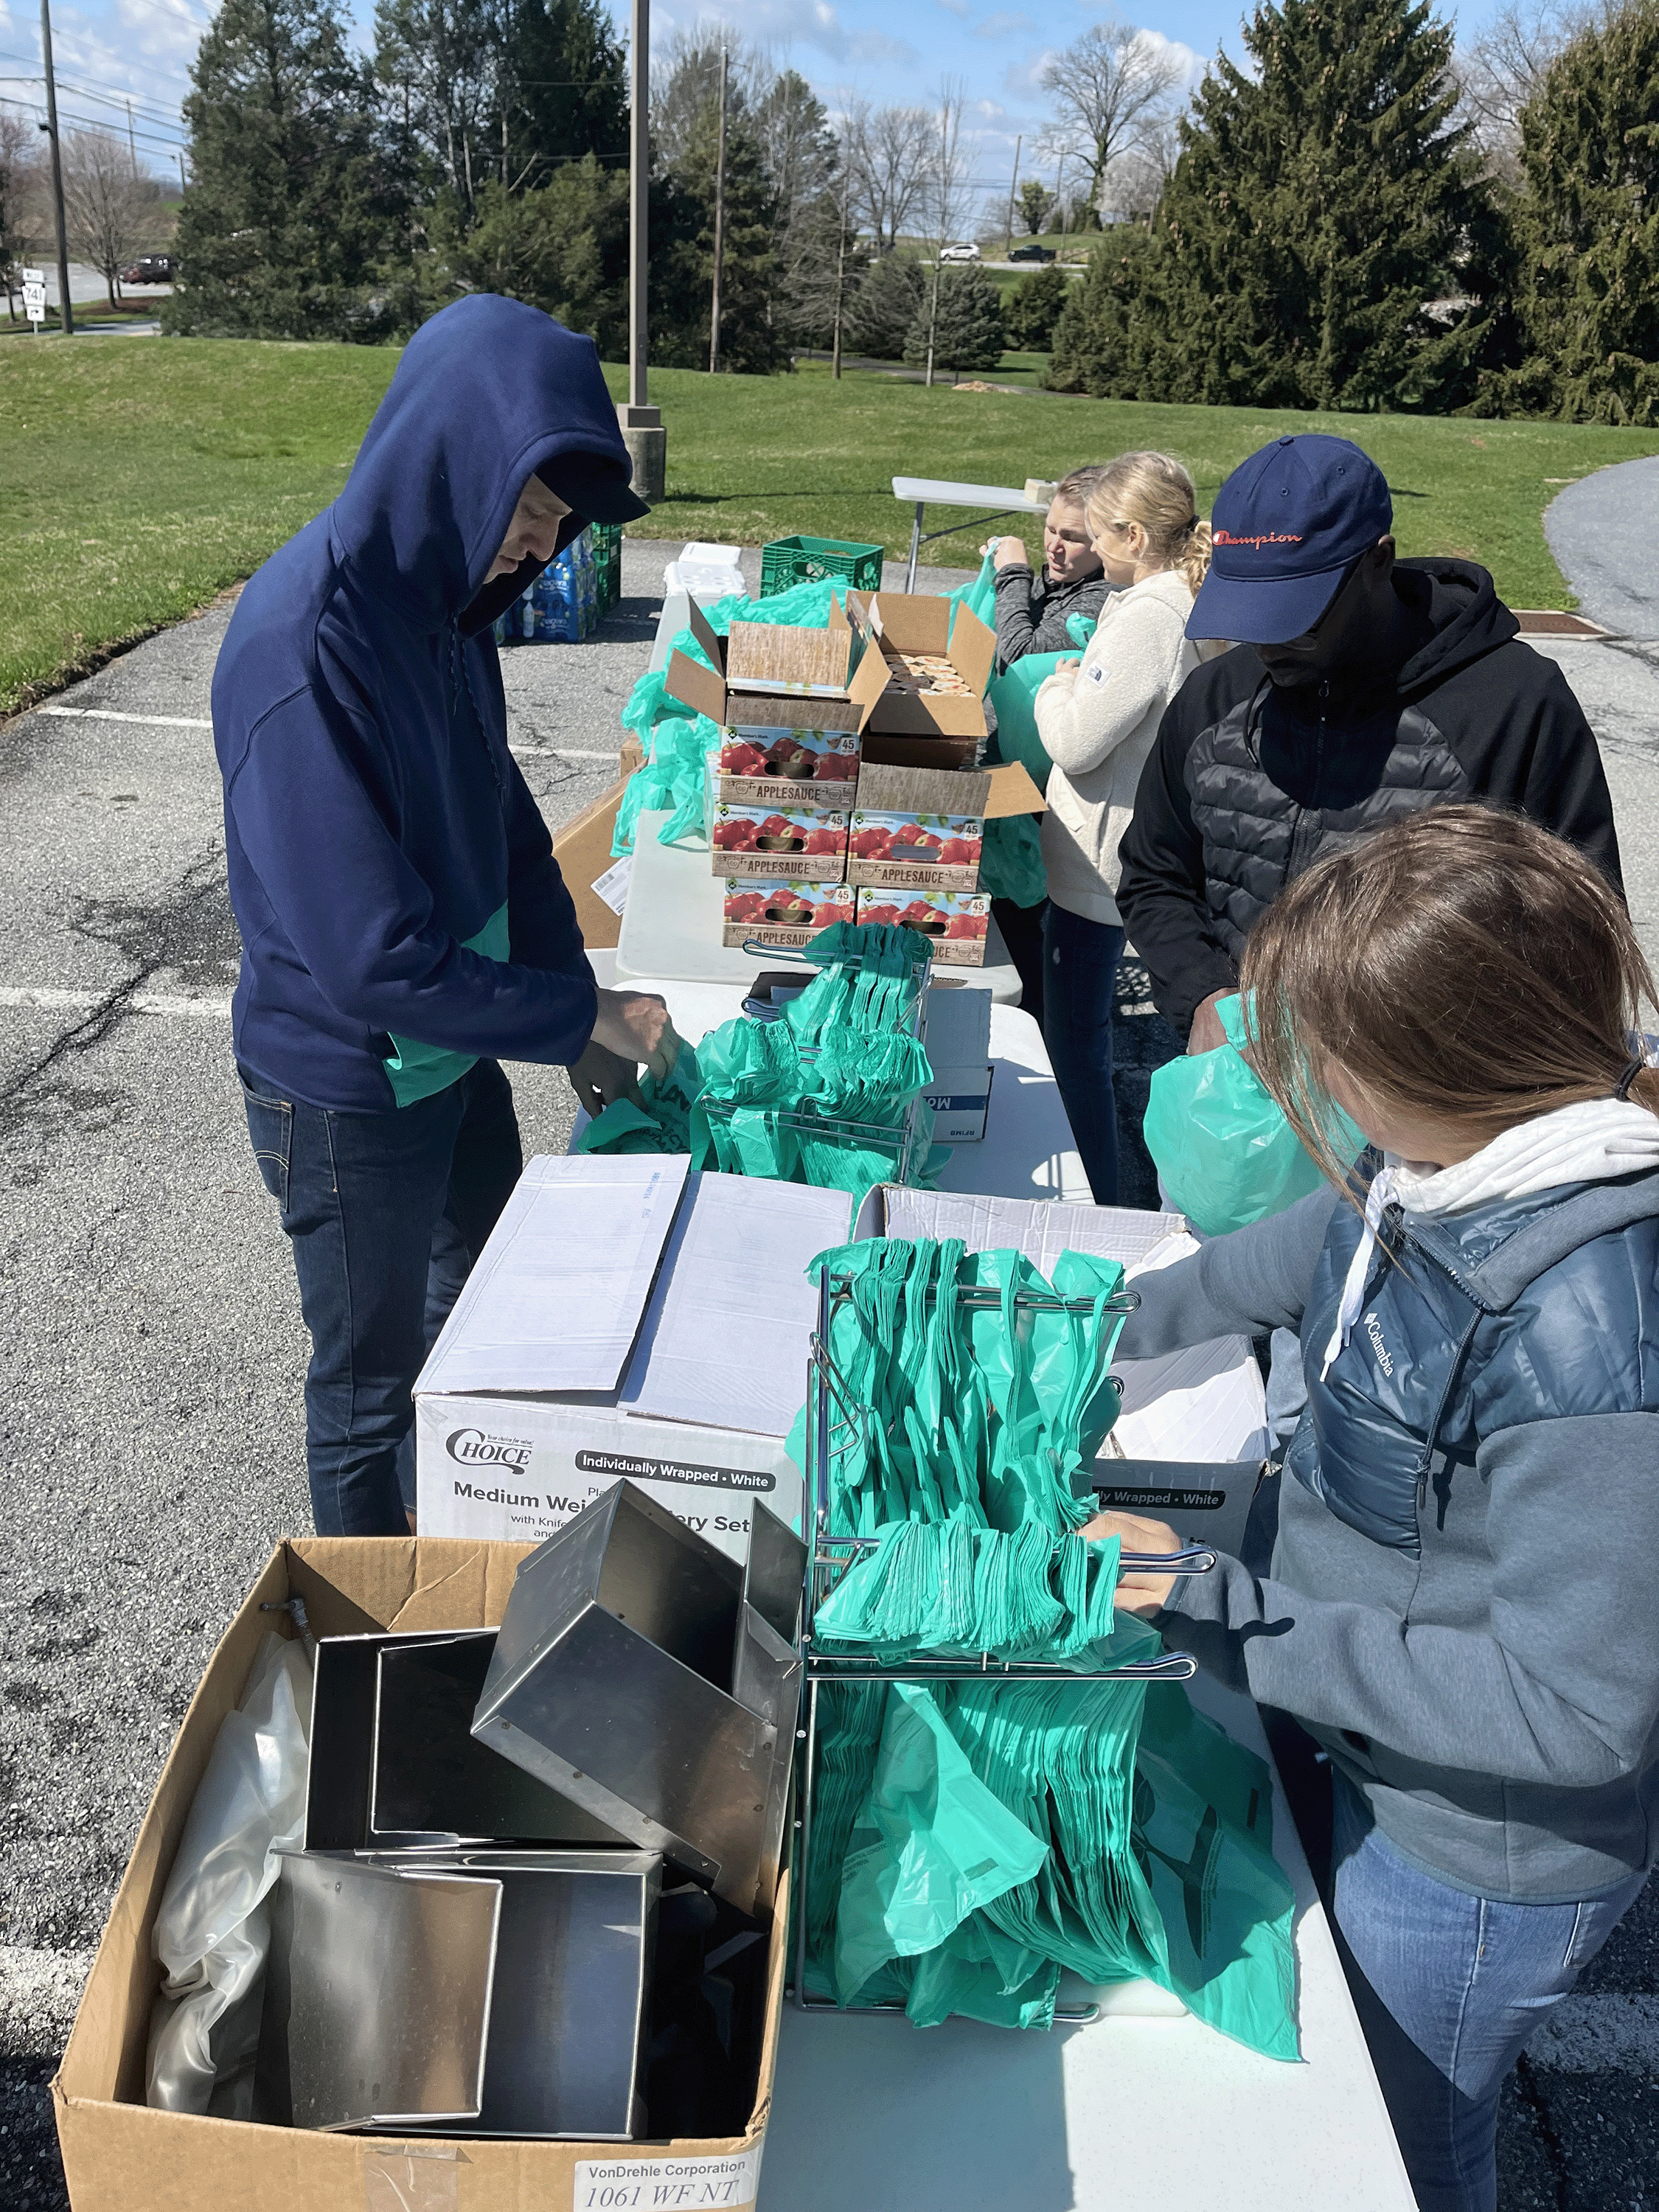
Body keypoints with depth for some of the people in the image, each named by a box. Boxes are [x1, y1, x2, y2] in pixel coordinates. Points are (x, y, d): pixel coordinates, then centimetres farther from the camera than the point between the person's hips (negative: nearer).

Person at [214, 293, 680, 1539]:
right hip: (349, 1098, -8)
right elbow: (372, 958, -31)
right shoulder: (304, 646, -30)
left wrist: (574, 1008, -1)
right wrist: (582, 1015, -21)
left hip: (457, 1054, 8)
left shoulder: (444, 600, -3)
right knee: (369, 1383, 13)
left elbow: (505, 819, 7)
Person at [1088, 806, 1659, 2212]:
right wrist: (1108, 1327, 13)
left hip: (1482, 1860, -7)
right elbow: (1323, 1247, 7)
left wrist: (1233, 1619, -30)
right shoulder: (1471, 1161, -16)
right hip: (1371, 1756, 7)